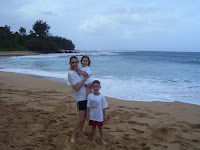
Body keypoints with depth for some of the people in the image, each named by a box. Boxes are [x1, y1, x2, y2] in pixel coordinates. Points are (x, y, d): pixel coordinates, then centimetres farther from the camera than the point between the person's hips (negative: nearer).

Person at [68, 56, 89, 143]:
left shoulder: (78, 70, 8)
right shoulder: (71, 73, -17)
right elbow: (77, 87, -22)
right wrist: (85, 78, -19)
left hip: (86, 96, 8)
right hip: (81, 97, -8)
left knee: (84, 116, 14)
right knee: (81, 118, -9)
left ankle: (80, 132, 28)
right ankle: (73, 136, 4)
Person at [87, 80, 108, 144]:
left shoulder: (102, 97, -10)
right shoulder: (90, 96, -9)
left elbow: (103, 107, -4)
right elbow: (88, 106, -3)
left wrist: (104, 115, 0)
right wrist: (87, 115, -2)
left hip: (100, 116, -1)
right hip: (92, 116, 1)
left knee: (100, 127, 14)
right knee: (93, 127, 14)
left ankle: (102, 139, 30)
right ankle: (93, 138, 31)